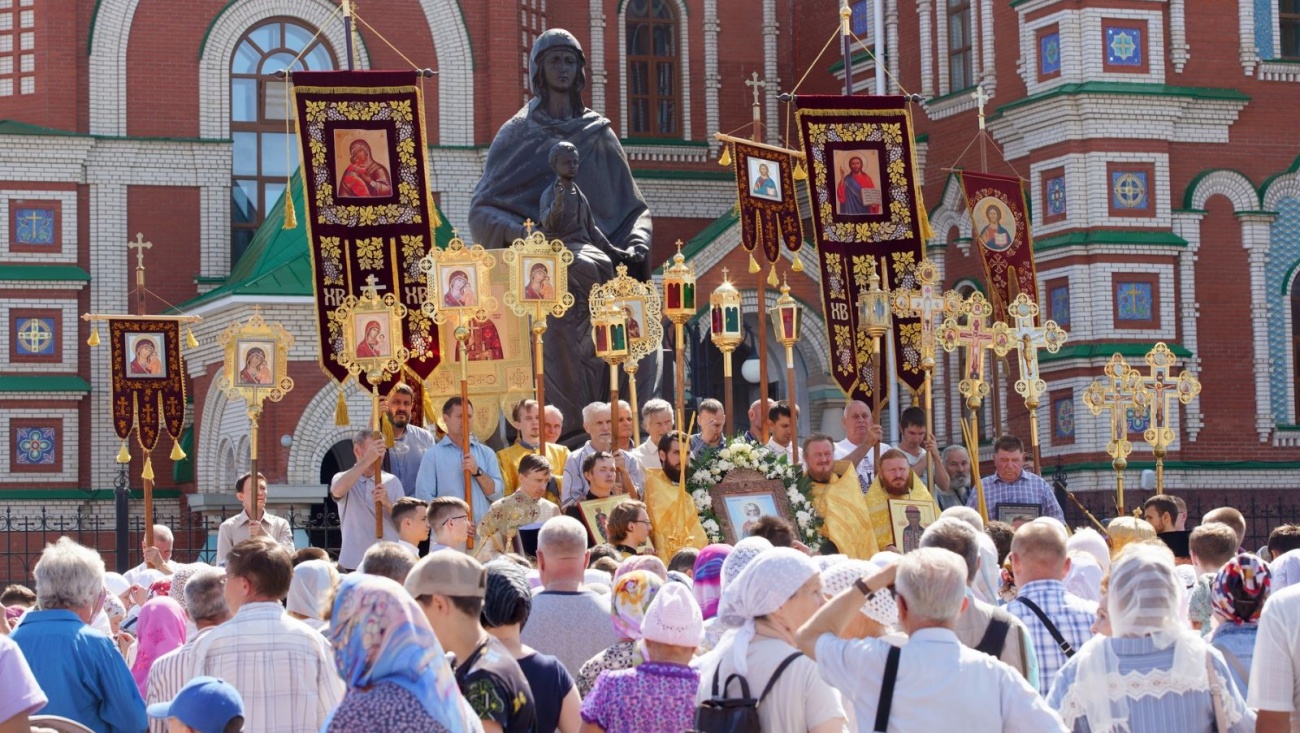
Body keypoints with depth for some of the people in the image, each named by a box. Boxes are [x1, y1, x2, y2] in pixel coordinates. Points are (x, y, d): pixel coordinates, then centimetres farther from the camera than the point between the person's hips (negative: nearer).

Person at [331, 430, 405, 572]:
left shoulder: (392, 481, 9)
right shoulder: (344, 479, 3)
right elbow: (338, 491, -23)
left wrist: (388, 504, -16)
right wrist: (367, 460, -29)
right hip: (352, 564, -2)